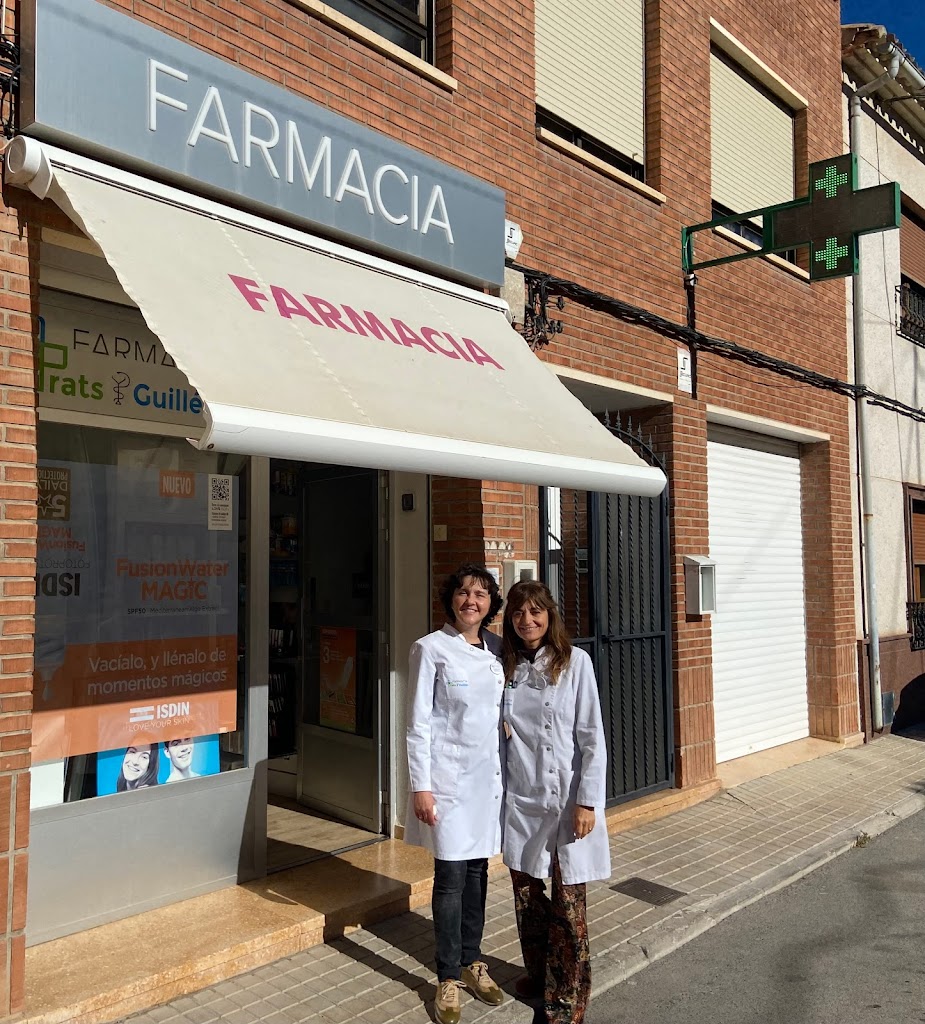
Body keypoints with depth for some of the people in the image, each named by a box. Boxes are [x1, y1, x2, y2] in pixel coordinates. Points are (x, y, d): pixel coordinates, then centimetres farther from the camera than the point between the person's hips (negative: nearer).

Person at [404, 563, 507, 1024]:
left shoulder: (497, 649, 6)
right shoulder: (431, 648, -9)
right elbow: (418, 723, -9)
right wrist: (421, 785, -12)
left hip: (489, 774, 5)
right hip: (450, 775, -5)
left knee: (477, 871, 15)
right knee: (451, 877, 1)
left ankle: (472, 962, 31)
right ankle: (448, 978, 17)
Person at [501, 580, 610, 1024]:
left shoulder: (575, 661, -9)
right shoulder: (506, 666, 3)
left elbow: (592, 737, -9)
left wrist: (587, 802, -12)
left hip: (566, 799, -4)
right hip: (520, 800, 4)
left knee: (567, 902, 4)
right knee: (525, 892, 15)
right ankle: (537, 973, 36)